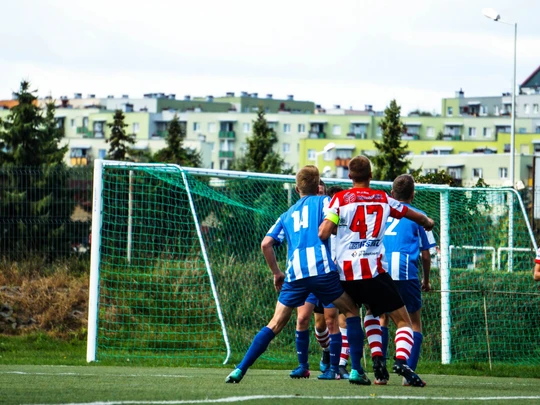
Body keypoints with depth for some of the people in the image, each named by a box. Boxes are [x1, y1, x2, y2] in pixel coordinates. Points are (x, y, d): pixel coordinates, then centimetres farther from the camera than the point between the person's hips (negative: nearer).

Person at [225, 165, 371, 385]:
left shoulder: (287, 215, 25)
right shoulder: (322, 201, 14)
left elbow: (266, 244, 15)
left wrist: (276, 273, 22)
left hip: (295, 274, 3)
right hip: (322, 268, -3)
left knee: (276, 324, 9)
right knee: (351, 311, 13)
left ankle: (240, 370, 0)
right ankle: (356, 371, 4)